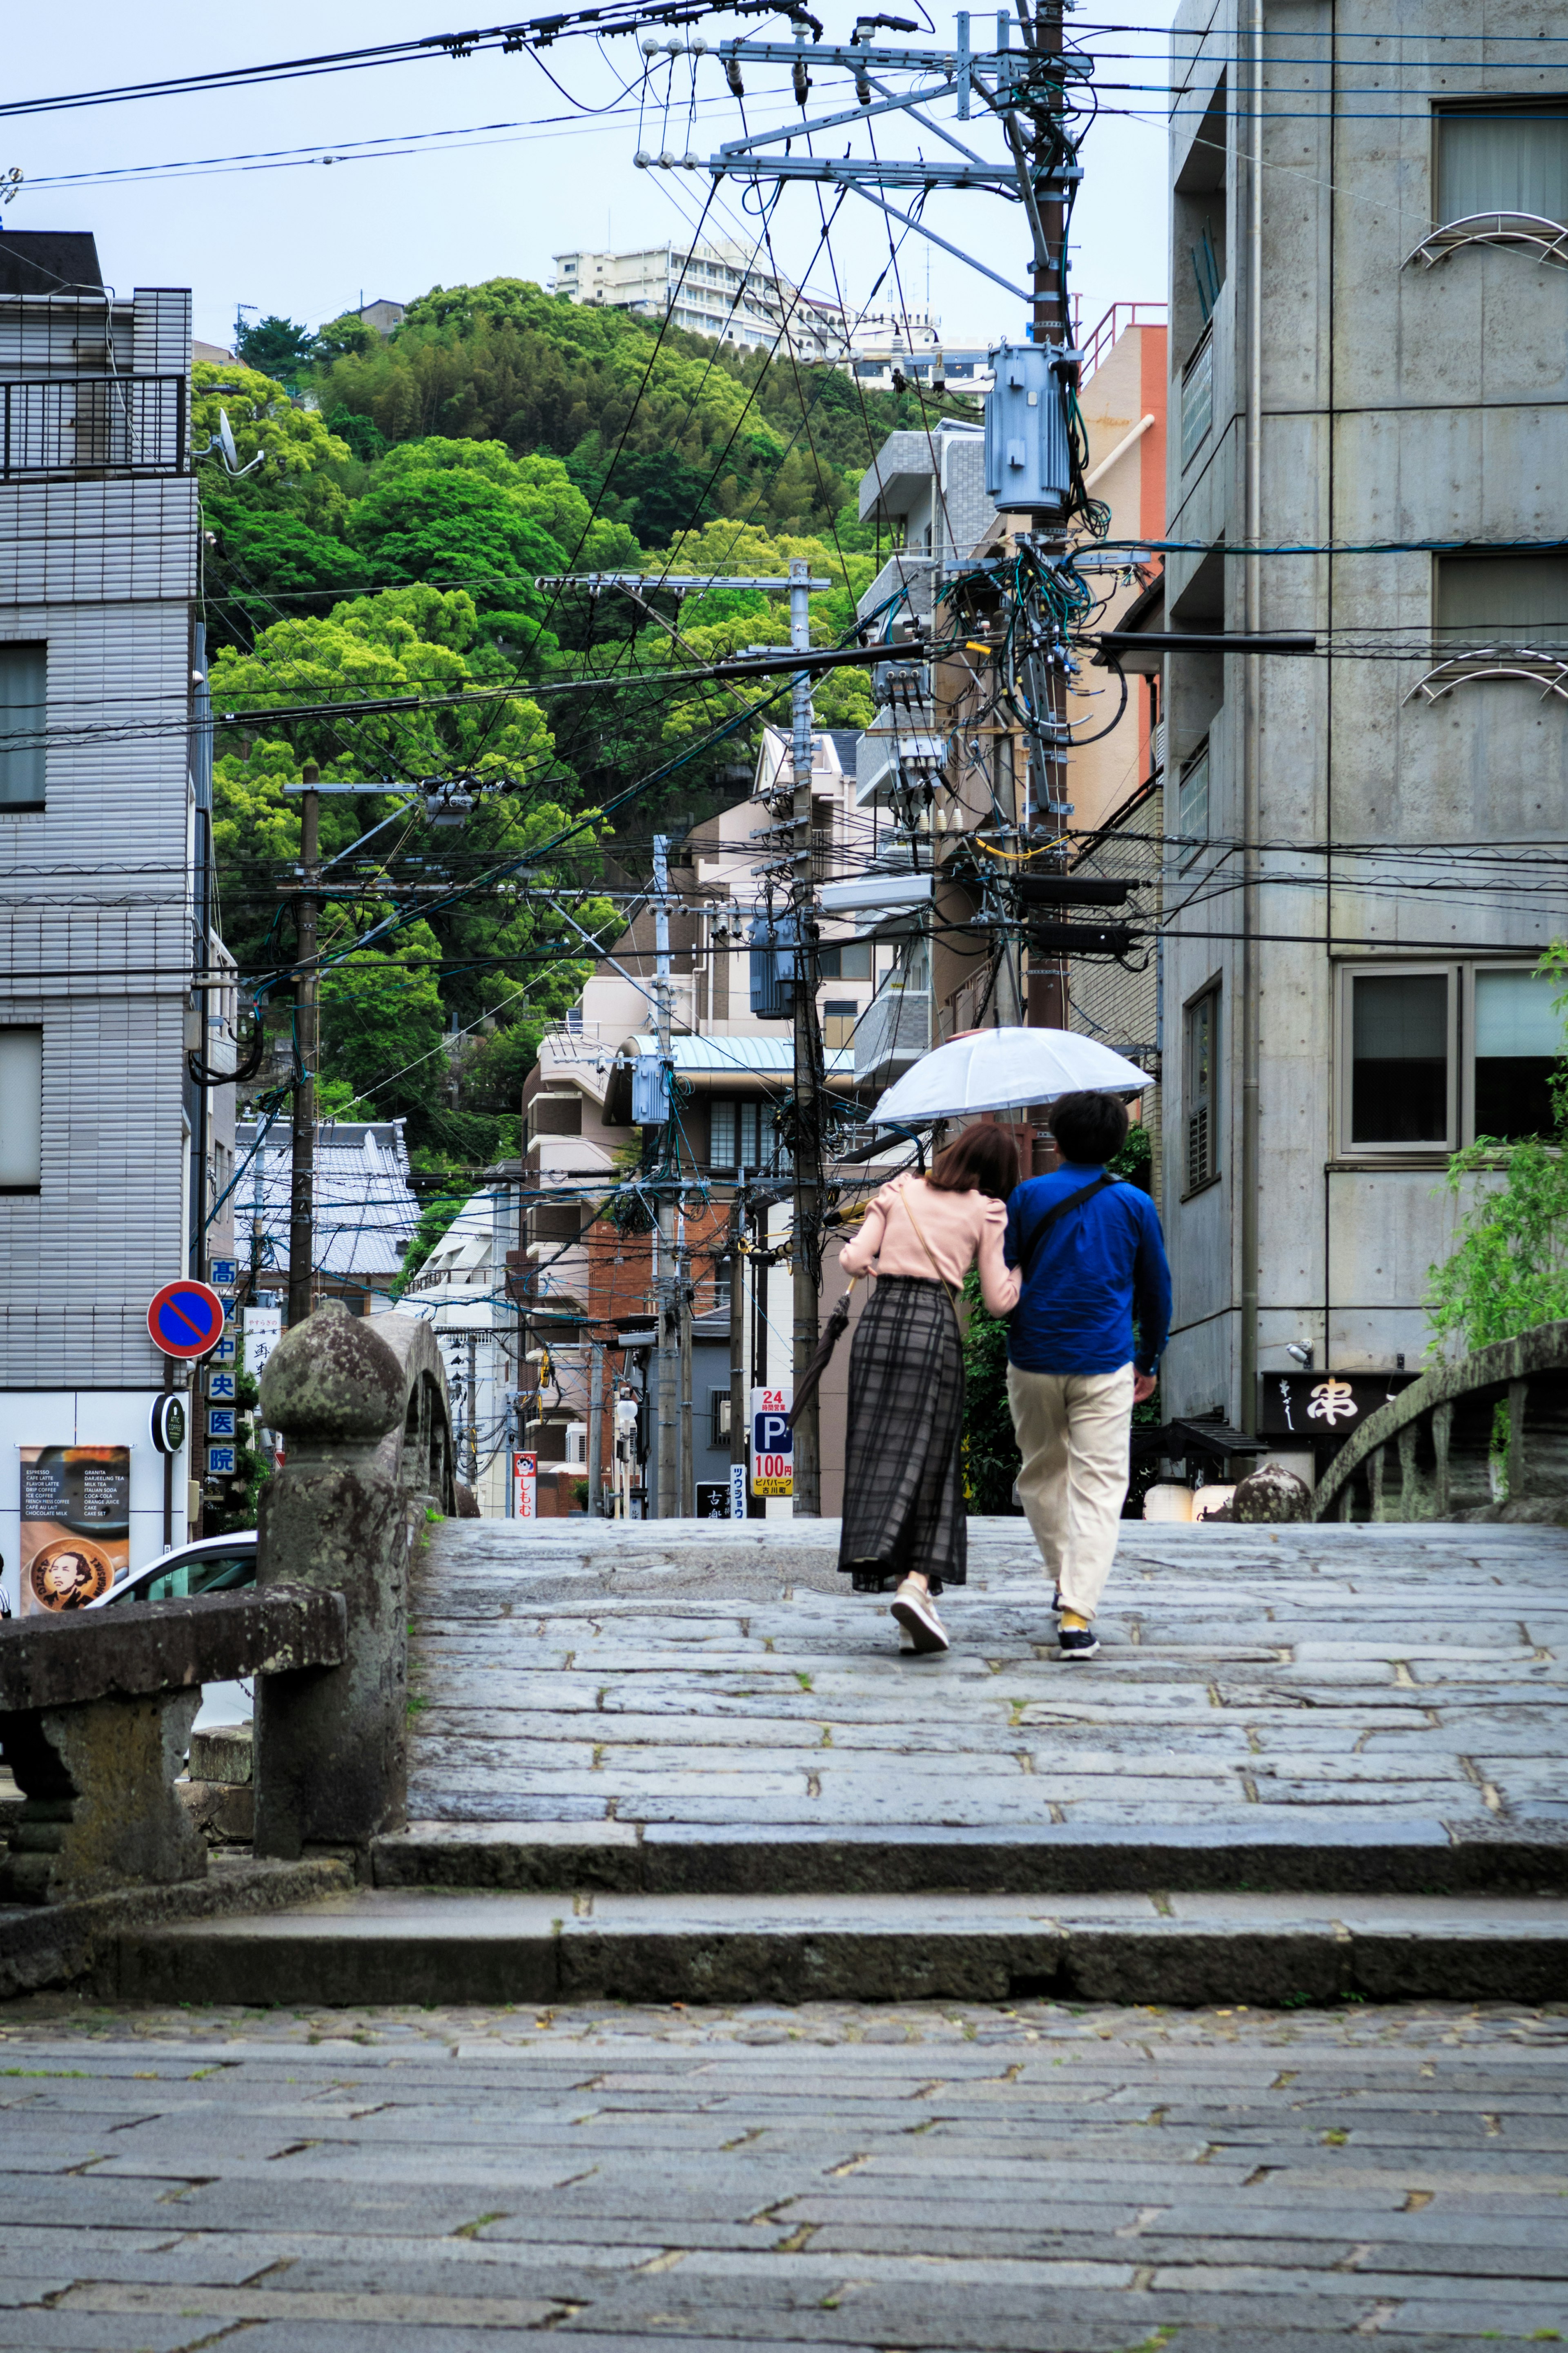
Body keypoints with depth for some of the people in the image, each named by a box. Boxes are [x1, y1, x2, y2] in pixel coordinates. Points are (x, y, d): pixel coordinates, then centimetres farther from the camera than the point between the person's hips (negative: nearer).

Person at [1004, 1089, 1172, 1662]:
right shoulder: (1134, 1205, 2)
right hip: (1105, 1366, -1)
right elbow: (1156, 1289, 9)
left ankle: (1066, 1580, 29)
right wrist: (1150, 1359, 22)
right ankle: (1077, 1614, -15)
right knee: (1099, 1487, -3)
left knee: (1042, 1474, 21)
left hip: (1034, 1361, 1)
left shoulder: (1028, 1197, 0)